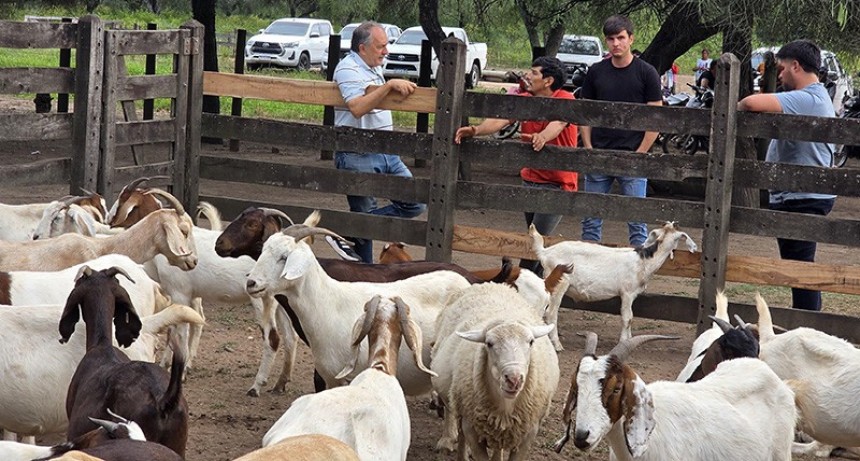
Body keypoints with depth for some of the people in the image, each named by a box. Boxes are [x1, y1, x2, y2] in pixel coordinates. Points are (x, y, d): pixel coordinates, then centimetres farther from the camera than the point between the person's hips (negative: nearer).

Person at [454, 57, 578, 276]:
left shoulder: (565, 100, -13)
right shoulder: (524, 100, 3)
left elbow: (558, 123, -34)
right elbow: (500, 120, -11)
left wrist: (543, 136, -56)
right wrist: (475, 130, -31)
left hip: (557, 183, -7)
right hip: (530, 179, 7)